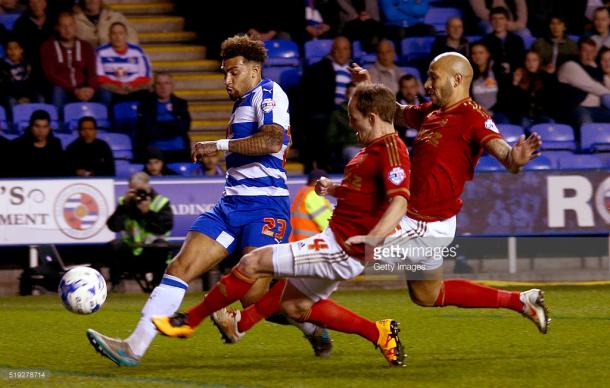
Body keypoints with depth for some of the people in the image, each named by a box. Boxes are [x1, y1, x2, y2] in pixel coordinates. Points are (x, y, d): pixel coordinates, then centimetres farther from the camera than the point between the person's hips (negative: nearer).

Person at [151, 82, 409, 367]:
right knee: (294, 305, 22)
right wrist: (333, 189, 12)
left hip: (341, 247, -11)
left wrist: (371, 241, -43)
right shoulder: (372, 147, 15)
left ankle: (189, 321, 3)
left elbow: (399, 201, -31)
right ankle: (379, 333, 22)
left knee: (253, 262, -10)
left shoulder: (390, 149, -17)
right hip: (336, 239, 11)